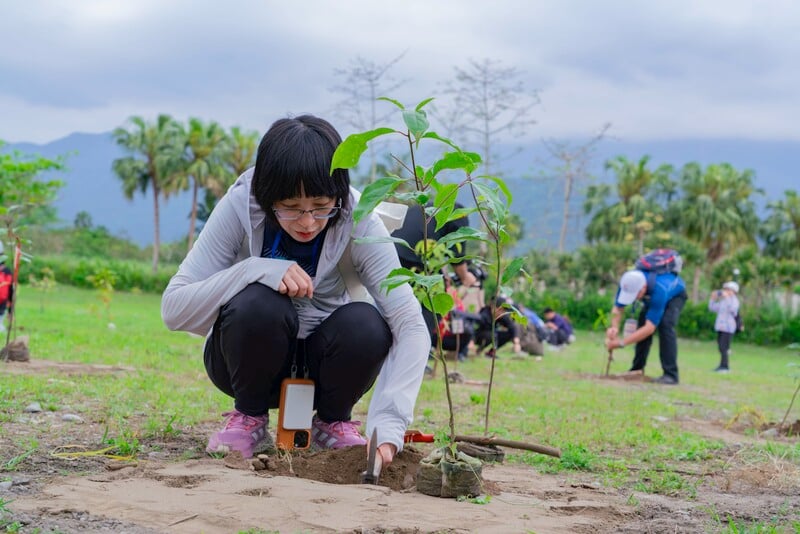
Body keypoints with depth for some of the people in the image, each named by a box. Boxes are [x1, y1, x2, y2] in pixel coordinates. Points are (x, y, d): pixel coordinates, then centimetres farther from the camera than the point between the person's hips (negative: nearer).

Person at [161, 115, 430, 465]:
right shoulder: (240, 207, -21)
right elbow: (174, 308, -23)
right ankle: (249, 419, -5)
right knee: (260, 305, -33)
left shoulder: (357, 222, -21)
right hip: (251, 359, -1)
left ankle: (332, 422, 0)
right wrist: (256, 270, -38)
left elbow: (410, 325, -28)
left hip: (320, 364, 1)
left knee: (366, 325, -31)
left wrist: (388, 426, -41)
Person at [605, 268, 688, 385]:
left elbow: (650, 328, -46)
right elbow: (618, 308, -21)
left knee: (665, 325, -26)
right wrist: (614, 327, -43)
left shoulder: (659, 291, -47)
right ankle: (637, 370, 7)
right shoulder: (628, 283, -33)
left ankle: (670, 374, -25)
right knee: (642, 325, -6)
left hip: (675, 293, -6)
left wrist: (621, 342, -50)